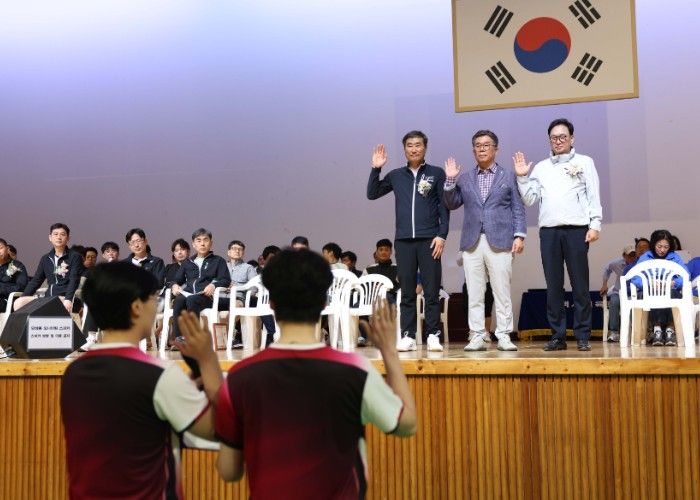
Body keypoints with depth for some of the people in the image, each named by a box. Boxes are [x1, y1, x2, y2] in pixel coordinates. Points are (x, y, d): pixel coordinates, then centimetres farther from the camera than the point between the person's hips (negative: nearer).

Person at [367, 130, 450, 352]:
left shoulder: (436, 173, 5)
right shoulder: (396, 175, 12)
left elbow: (445, 207, 2)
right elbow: (372, 194, 14)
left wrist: (442, 236, -7)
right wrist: (376, 168, 3)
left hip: (429, 240, -2)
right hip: (403, 240, 2)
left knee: (432, 291, -2)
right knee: (407, 292, 4)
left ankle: (433, 336, 3)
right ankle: (408, 336, 7)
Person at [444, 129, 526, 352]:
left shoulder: (509, 177, 10)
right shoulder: (464, 179, 16)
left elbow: (518, 209, 6)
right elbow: (452, 204, 11)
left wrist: (519, 235, -4)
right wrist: (450, 180, -1)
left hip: (500, 241, -2)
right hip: (472, 242, 2)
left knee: (502, 292, -3)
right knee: (474, 293, 1)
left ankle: (504, 336, 2)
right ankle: (477, 336, 6)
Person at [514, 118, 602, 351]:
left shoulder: (584, 162, 10)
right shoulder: (540, 168, 17)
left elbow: (594, 196, 3)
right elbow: (529, 200, 14)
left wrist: (595, 224, -7)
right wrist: (522, 177, 4)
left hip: (576, 230, -3)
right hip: (548, 231, 3)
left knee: (580, 285, -3)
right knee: (553, 286, 3)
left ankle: (583, 336, 2)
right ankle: (557, 336, 8)